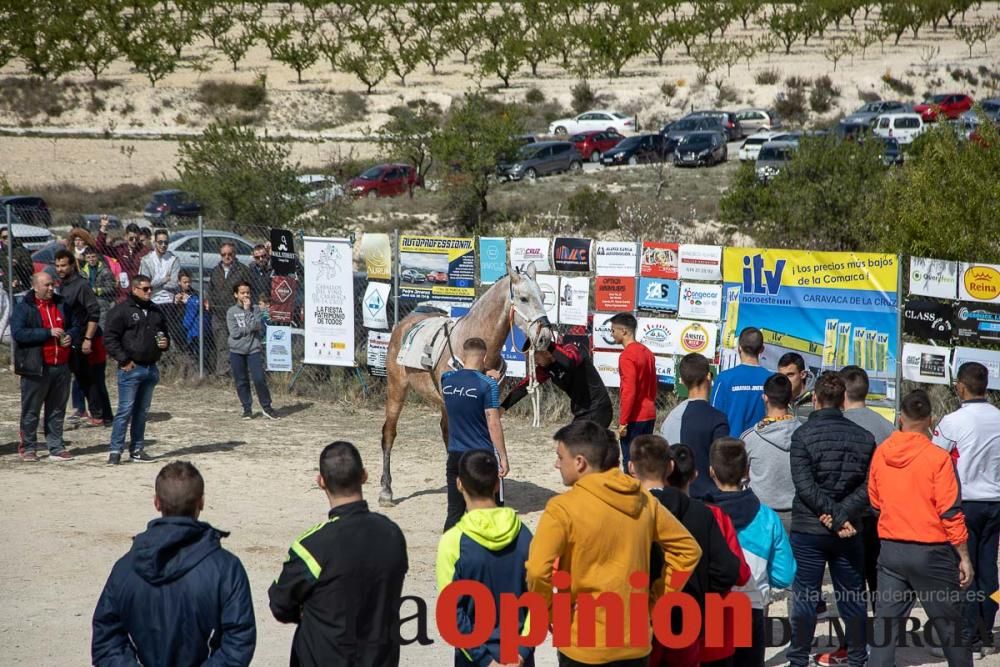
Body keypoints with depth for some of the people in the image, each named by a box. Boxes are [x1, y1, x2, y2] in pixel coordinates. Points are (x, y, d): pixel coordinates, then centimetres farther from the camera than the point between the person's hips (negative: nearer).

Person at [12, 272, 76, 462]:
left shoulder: (61, 304, 12)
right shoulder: (23, 307, -5)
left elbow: (74, 326, 24)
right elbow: (18, 332, -18)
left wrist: (70, 336, -1)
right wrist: (48, 333, -21)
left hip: (61, 366, 5)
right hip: (36, 367, -5)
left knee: (57, 410, 9)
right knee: (31, 410, 2)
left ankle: (56, 448, 15)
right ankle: (27, 448, 12)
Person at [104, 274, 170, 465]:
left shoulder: (155, 311, 16)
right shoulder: (122, 310, -7)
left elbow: (164, 332, 30)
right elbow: (110, 337, -11)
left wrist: (165, 342, 6)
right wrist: (124, 360, -15)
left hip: (151, 368, 7)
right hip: (131, 369, -7)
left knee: (142, 412, 10)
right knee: (125, 410, -8)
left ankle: (137, 450, 16)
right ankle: (116, 451, -5)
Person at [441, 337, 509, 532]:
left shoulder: (447, 380, 3)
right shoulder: (488, 385, -14)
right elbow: (493, 425, -16)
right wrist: (503, 457, -9)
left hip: (455, 457, 5)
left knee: (454, 513, 9)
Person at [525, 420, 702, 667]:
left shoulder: (563, 508, -14)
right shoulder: (644, 502, 4)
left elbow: (538, 571, -25)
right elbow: (688, 549, 12)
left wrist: (550, 614, -8)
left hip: (585, 646, -5)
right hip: (635, 641, 5)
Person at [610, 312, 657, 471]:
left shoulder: (627, 356, -16)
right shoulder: (646, 352, 11)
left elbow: (629, 391, -21)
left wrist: (623, 421, -18)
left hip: (634, 418, -9)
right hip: (649, 415, 9)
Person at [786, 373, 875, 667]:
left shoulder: (803, 434, -7)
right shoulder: (863, 437, 4)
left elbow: (804, 485, -15)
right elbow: (868, 487, -4)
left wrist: (835, 517, -13)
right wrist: (844, 514, -12)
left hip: (808, 530, -3)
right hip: (850, 532, 3)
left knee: (804, 597, 4)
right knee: (852, 597, 12)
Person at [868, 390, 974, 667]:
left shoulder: (881, 453, 0)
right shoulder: (938, 457, -13)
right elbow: (951, 513, -11)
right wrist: (964, 557, -4)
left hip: (890, 549, 4)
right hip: (931, 551, -4)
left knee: (886, 623, 6)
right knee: (950, 626, 10)